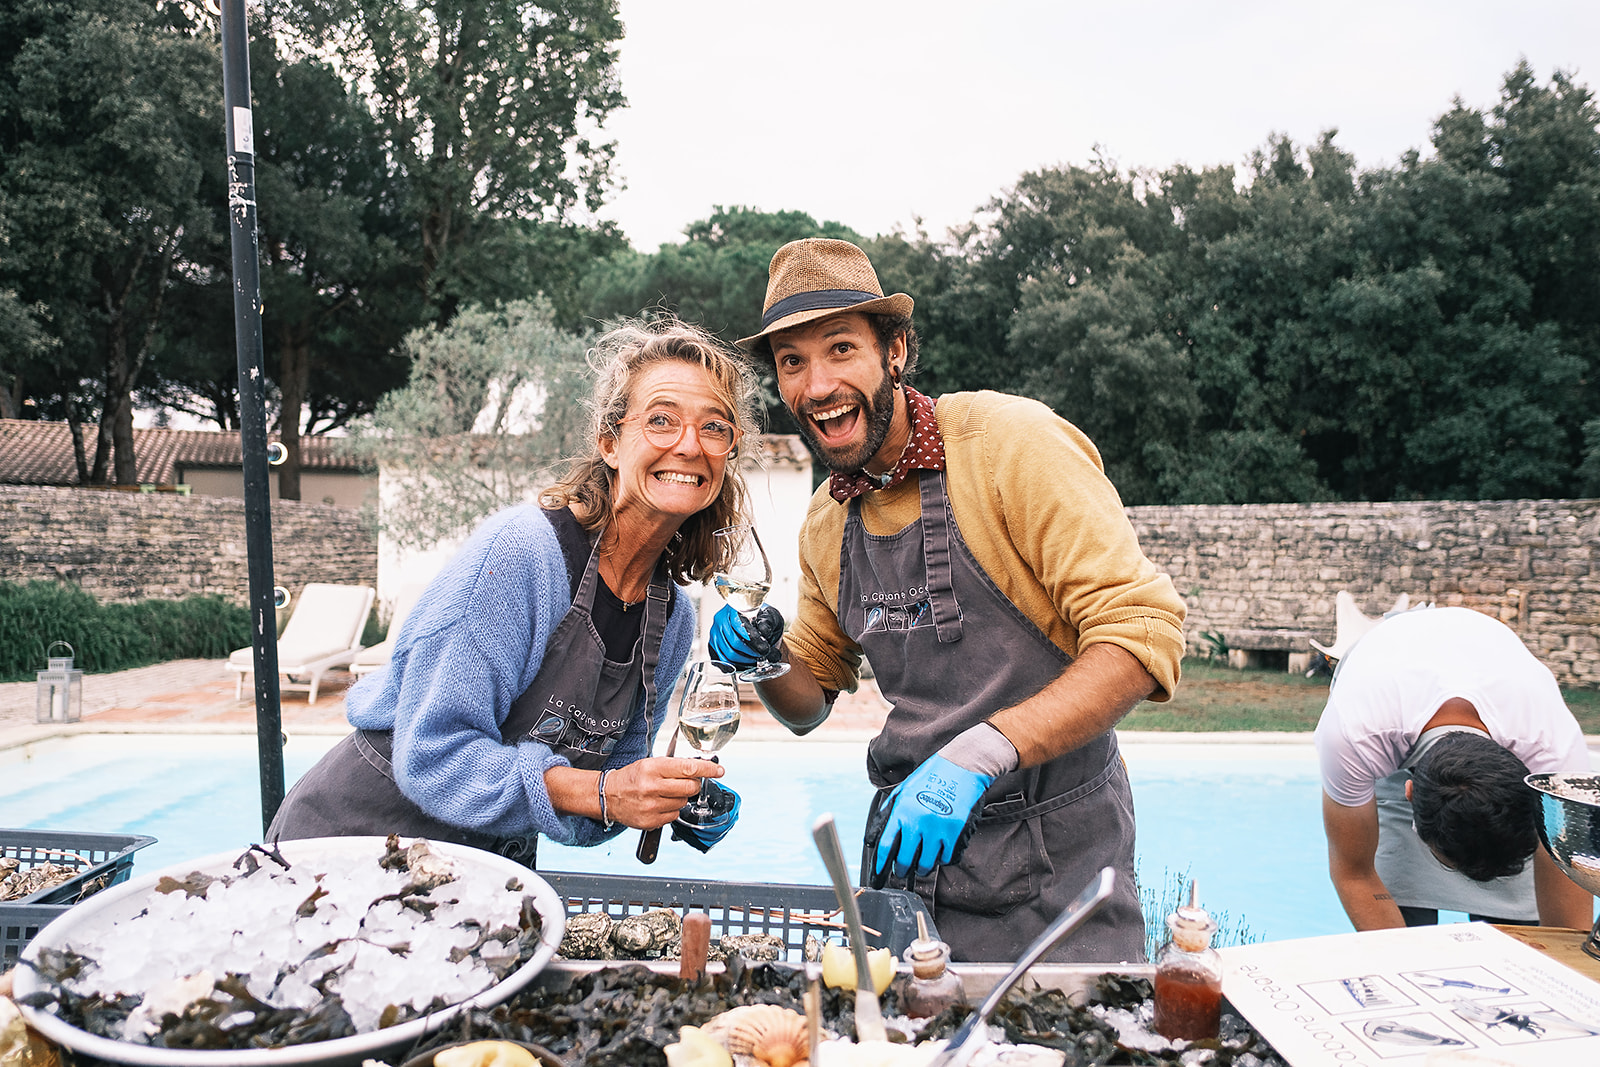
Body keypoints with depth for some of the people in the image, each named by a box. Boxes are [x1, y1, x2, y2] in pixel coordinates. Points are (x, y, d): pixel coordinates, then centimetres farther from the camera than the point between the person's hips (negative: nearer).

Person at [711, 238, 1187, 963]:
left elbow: (1142, 632, -21)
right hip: (908, 841, 6)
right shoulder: (827, 521, 6)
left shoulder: (1012, 441, -15)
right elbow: (810, 700, 17)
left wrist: (978, 752, -29)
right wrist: (762, 659, -5)